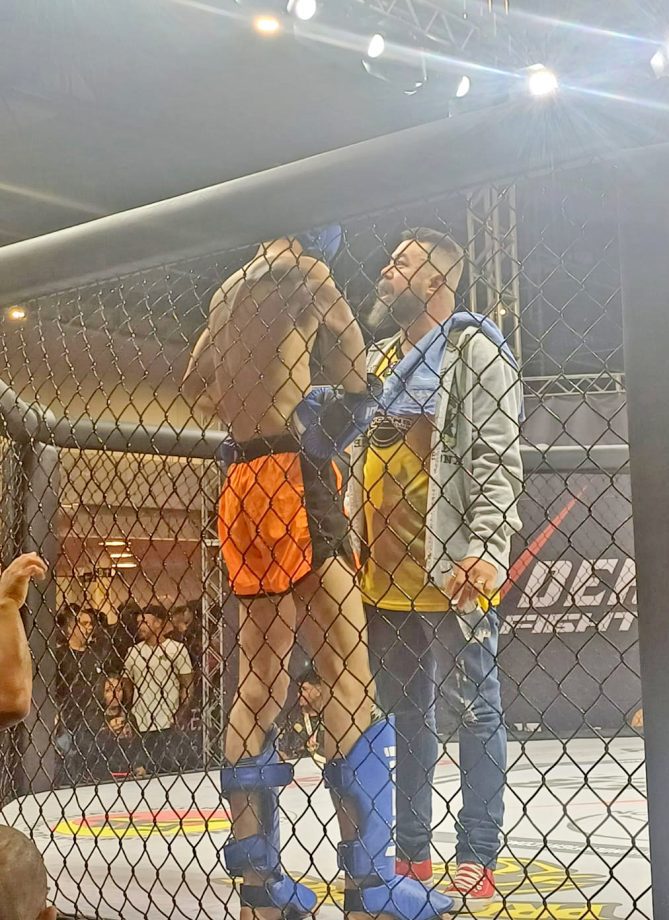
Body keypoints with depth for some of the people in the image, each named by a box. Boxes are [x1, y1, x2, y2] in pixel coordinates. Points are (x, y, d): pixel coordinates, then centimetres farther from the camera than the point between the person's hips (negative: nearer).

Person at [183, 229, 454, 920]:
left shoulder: (230, 289, 20)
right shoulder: (305, 271, -2)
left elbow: (195, 386, 27)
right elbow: (356, 383, -3)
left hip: (240, 487, 8)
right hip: (289, 480, -8)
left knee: (260, 685, 9)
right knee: (349, 681, -8)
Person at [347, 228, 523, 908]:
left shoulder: (473, 348, -3)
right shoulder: (379, 359, 19)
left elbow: (498, 458, -12)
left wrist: (485, 549, -22)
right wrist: (349, 544, 15)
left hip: (452, 568, -7)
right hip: (385, 571, 8)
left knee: (476, 708, 2)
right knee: (406, 711, 12)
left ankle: (477, 863, 8)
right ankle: (411, 855, 22)